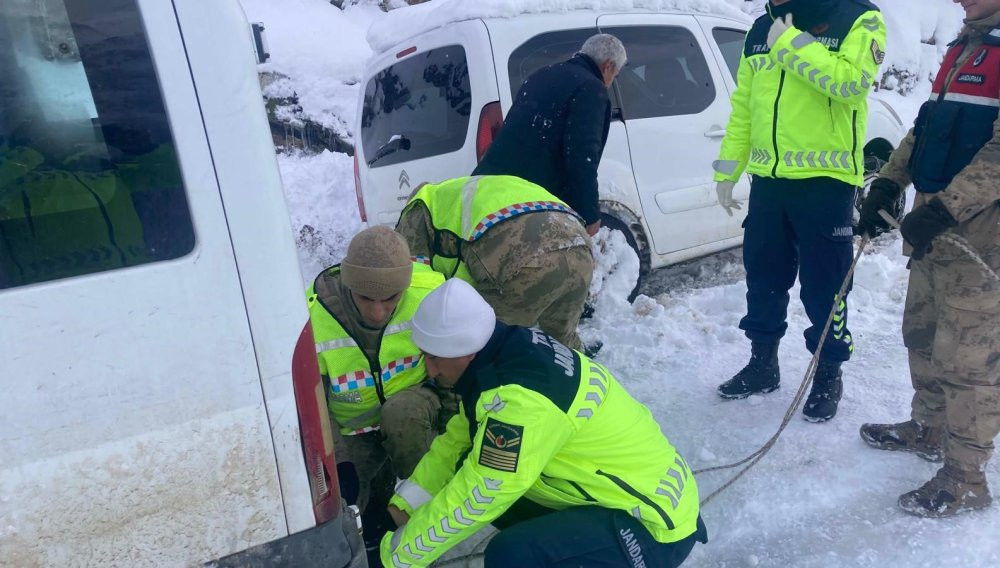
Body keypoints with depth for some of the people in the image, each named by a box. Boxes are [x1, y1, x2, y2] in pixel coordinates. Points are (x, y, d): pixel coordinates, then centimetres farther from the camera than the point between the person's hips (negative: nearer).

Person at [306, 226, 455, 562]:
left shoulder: (430, 293, -26)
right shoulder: (312, 319, -28)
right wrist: (341, 474, -23)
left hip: (413, 407, 0)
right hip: (350, 430, 0)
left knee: (403, 412, -34)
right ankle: (381, 482, 14)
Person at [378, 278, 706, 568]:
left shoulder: (523, 398, -32)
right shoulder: (511, 352, -4)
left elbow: (476, 498, -26)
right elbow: (458, 440, 6)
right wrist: (405, 503, 1)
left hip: (654, 525, -9)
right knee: (472, 472, 7)